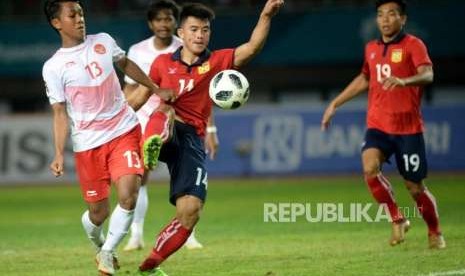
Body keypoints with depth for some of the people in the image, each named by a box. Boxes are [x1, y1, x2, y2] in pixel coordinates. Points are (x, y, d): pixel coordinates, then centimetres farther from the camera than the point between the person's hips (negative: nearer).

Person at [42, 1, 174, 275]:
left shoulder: (104, 42, 2)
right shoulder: (53, 67, -7)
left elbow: (126, 64, 22)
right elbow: (60, 113, -6)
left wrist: (157, 89, 26)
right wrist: (60, 154, -15)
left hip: (125, 131, 2)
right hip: (88, 142, -2)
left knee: (128, 197, -16)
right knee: (98, 212, 5)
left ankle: (108, 252, 5)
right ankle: (99, 245, 40)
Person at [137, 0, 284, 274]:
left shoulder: (217, 62, 10)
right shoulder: (163, 63, 13)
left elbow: (253, 47, -6)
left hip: (191, 139, 1)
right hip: (165, 131, -1)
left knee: (191, 210, -10)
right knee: (166, 114, -39)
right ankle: (150, 149, -73)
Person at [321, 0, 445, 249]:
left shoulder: (412, 45, -7)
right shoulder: (372, 49, 11)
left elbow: (427, 75, -24)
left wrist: (403, 81, -44)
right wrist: (335, 103, 29)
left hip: (408, 127, -4)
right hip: (377, 125, 4)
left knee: (415, 187, 0)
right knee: (370, 168, -23)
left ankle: (435, 233, 25)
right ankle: (397, 220, -4)